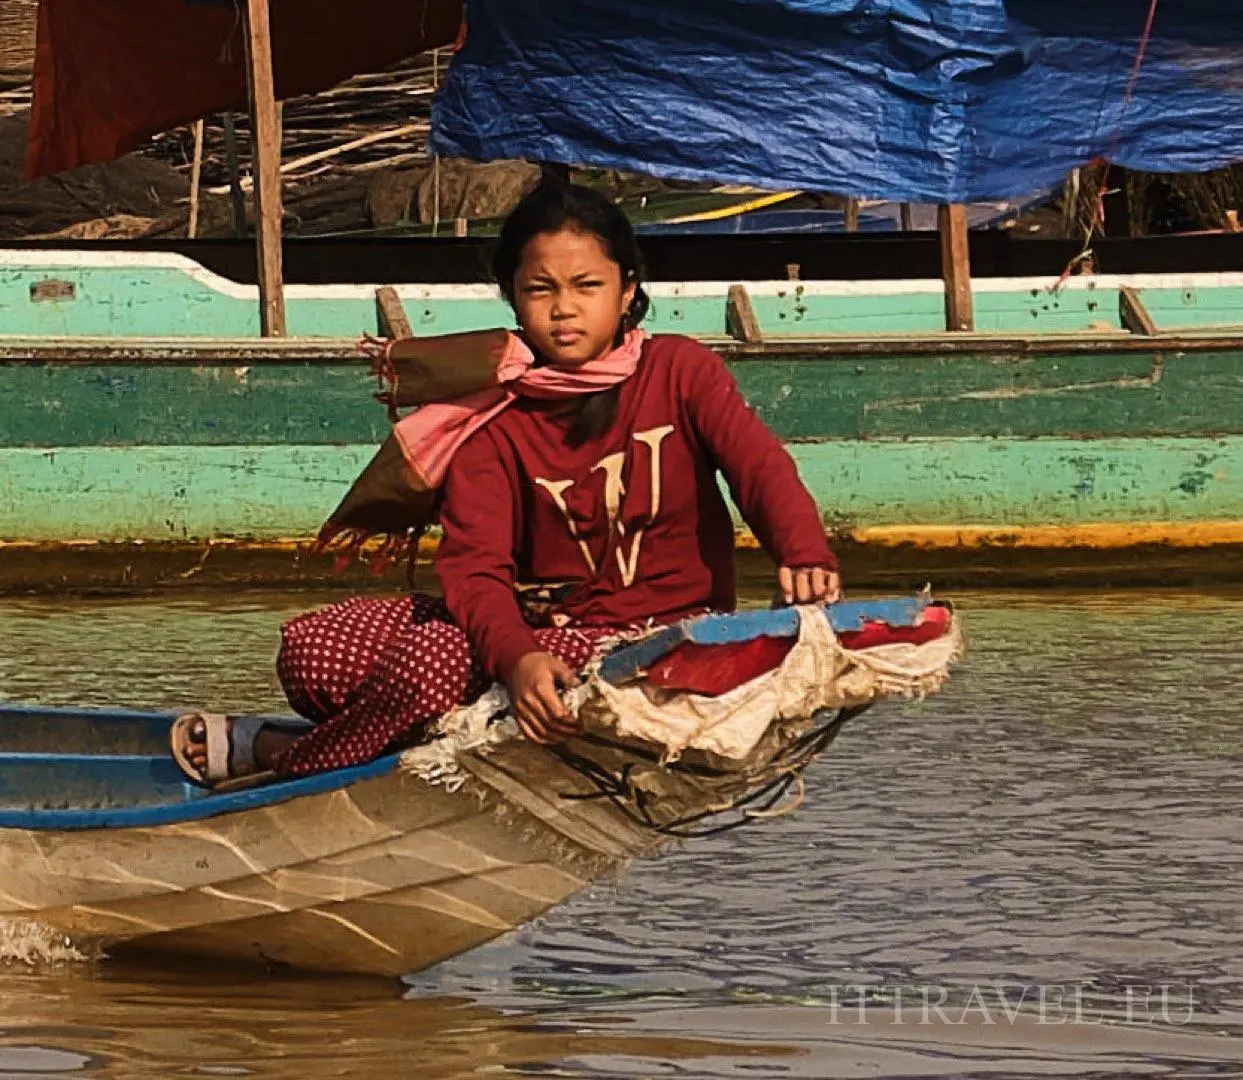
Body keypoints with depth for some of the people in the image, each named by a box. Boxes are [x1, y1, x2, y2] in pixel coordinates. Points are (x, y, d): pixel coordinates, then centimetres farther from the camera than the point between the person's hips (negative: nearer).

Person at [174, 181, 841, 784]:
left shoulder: (679, 371, -1)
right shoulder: (497, 416, 1)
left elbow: (759, 465, -17)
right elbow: (475, 562, -13)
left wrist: (805, 555, -42)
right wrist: (515, 655, -36)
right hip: (531, 623, 4)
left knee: (430, 668, -27)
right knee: (312, 648, -14)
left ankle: (281, 756, -4)